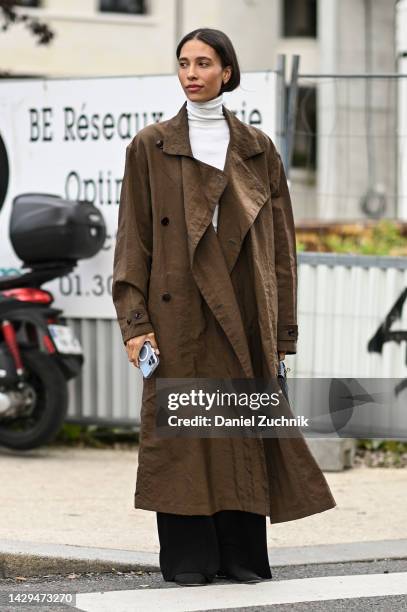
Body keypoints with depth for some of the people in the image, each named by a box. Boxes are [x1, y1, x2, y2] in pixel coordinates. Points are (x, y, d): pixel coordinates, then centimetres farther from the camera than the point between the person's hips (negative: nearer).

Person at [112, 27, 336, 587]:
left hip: (245, 316, 2)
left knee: (244, 429, 2)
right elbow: (133, 240, 1)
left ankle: (243, 554, 10)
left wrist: (282, 328, 3)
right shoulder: (151, 146, 4)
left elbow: (280, 242, 8)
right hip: (179, 312, -2)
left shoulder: (258, 149, 9)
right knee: (181, 427, -2)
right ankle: (187, 556, 5)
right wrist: (134, 321, -9)